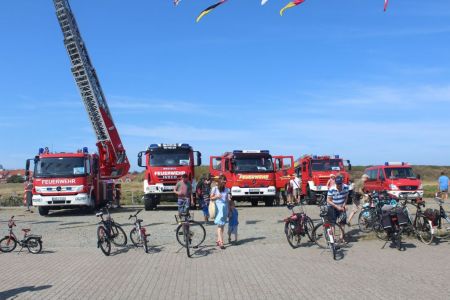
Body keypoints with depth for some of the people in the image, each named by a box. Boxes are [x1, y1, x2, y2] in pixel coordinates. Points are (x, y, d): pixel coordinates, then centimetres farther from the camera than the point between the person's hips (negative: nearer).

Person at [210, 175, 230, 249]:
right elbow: (211, 198, 1)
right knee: (220, 224, -11)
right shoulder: (215, 188, 0)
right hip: (218, 207, -4)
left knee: (222, 225, 7)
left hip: (225, 207, 4)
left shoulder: (226, 189, 10)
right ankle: (221, 242, -15)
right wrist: (216, 196, -16)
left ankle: (218, 240, 17)